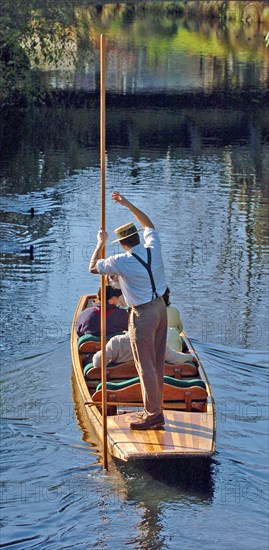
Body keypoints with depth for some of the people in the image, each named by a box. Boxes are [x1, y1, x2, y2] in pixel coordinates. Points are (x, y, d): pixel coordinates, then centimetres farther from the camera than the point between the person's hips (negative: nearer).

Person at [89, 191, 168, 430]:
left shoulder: (122, 261, -17)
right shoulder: (153, 248, -2)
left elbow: (93, 267, 0)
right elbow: (148, 225, 20)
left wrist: (101, 243, 11)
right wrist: (128, 204, 22)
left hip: (143, 315, -7)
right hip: (160, 308, 7)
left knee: (146, 366, -1)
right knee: (157, 363, 13)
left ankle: (153, 415, 1)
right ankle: (155, 409, 21)